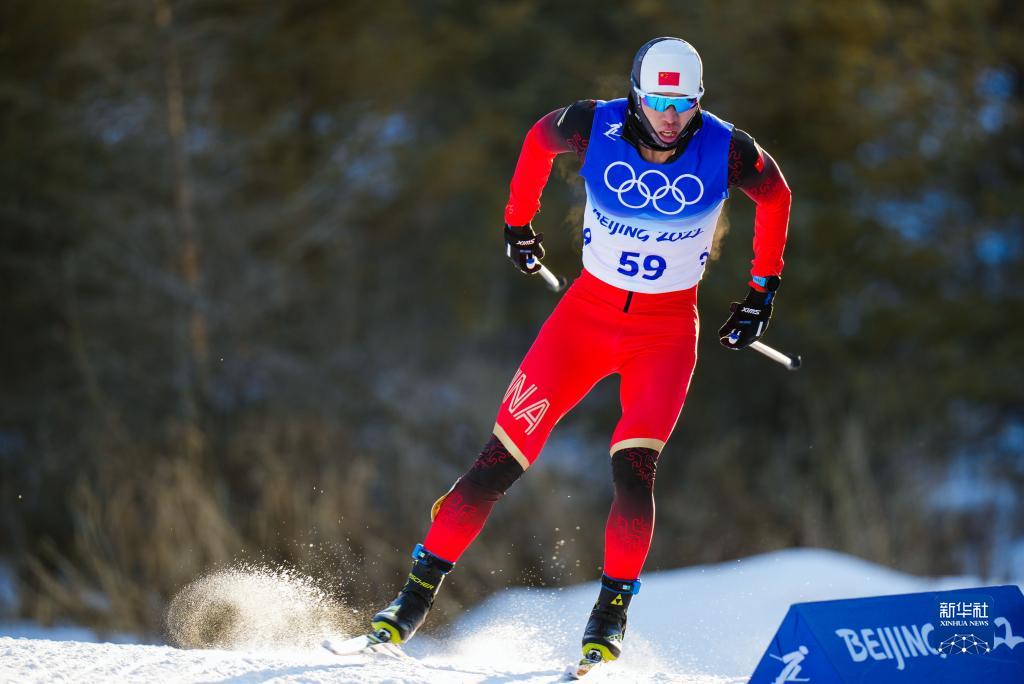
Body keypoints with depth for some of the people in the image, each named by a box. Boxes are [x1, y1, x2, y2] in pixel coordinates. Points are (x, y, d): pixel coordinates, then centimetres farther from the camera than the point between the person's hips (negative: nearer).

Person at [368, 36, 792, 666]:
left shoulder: (725, 151, -16)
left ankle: (611, 611, -2)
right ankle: (417, 595, 5)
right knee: (502, 459, -5)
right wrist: (519, 223, 18)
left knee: (634, 470, -21)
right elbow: (539, 139, 8)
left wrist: (764, 290, 8)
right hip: (589, 311, 1)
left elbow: (776, 195, 5)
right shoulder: (595, 126, -15)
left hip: (667, 330, -1)